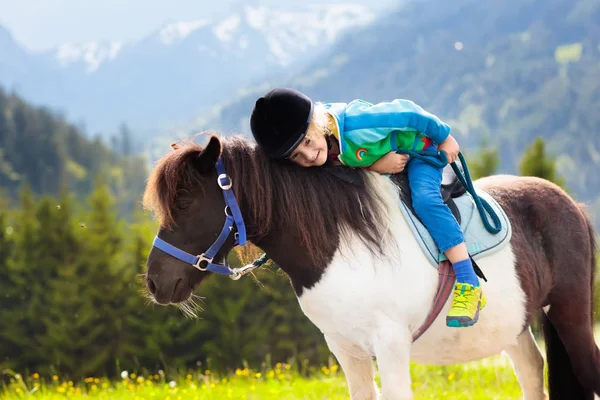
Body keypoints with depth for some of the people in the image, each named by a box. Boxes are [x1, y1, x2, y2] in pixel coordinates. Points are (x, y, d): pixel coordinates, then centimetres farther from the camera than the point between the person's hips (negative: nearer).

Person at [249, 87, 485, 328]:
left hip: (418, 149, -7)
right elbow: (349, 167, -7)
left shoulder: (355, 124, -41)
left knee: (424, 200, -28)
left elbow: (405, 111, -28)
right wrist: (376, 166, -29)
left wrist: (445, 138, -12)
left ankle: (469, 287, -30)